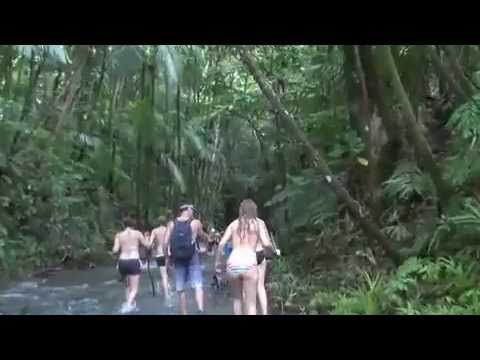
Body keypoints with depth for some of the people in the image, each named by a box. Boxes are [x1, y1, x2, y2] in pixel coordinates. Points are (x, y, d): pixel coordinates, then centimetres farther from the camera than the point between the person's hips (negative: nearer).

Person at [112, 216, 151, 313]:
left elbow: (115, 250, -1)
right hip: (134, 262, -3)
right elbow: (147, 245, 5)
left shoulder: (119, 235, 8)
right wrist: (146, 238, 24)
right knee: (134, 288, -2)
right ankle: (129, 304, -24)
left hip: (122, 262, 3)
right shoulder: (137, 233, 3)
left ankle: (130, 303, 24)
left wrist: (113, 249, 22)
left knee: (127, 285, 25)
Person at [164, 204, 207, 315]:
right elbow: (203, 237, 13)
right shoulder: (196, 223, -2)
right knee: (198, 286, -5)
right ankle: (200, 310, -24)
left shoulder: (171, 224, 3)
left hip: (177, 259, 3)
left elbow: (166, 242, -3)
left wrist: (168, 255, 6)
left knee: (180, 288, 11)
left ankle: (184, 313, 18)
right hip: (193, 257, -3)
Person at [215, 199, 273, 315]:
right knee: (251, 304, 5)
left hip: (232, 264, 3)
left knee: (237, 298, 26)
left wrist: (218, 262, 15)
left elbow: (221, 244, 7)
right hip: (249, 265, -3)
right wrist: (270, 246, 17)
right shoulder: (259, 223, 9)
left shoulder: (234, 223, 16)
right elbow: (266, 244, -4)